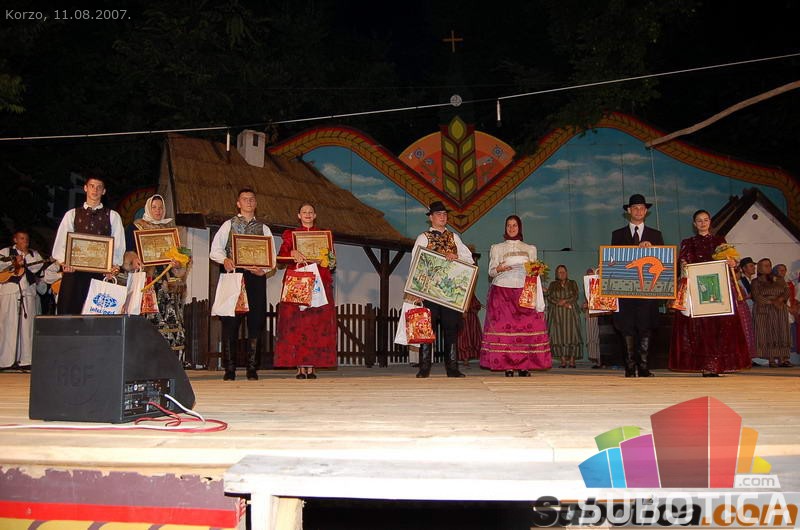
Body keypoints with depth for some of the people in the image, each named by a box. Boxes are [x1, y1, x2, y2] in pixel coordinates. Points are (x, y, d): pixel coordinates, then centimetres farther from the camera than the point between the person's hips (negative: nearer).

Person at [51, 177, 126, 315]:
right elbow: (61, 242, 9)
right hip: (74, 271, 1)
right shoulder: (72, 214, 17)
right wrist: (63, 262, -9)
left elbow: (119, 244, 5)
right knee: (69, 311, -6)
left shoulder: (113, 216, 14)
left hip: (102, 272, -1)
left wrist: (115, 266, -11)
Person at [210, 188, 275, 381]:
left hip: (256, 278, 2)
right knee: (230, 321, -4)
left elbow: (272, 256, 9)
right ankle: (230, 368, 2)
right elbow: (215, 249, 5)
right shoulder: (229, 225, 12)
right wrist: (225, 259, -16)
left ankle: (252, 368, 7)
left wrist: (264, 269, -11)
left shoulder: (263, 228, 16)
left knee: (256, 321, 0)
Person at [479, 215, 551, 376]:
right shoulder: (497, 248, 16)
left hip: (525, 291, 1)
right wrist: (499, 269, -12)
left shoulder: (530, 249, 20)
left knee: (527, 326, -11)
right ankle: (507, 366, -9)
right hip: (502, 291, -1)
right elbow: (491, 271, 9)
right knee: (505, 326, -11)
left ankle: (524, 365, -8)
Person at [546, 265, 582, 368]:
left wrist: (565, 300, -15)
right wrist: (563, 304, -9)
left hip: (570, 313, 0)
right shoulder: (552, 285, 16)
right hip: (557, 314, 1)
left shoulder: (572, 283, 15)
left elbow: (575, 296, 2)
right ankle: (563, 360, -7)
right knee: (559, 335, -8)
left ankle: (572, 360, -10)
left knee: (571, 335, -9)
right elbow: (549, 297, 2)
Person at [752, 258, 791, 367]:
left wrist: (779, 300, -14)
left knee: (782, 333, -4)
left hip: (780, 310, 3)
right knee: (767, 334, -9)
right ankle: (771, 360, -9)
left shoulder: (779, 279, 18)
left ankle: (782, 359, -5)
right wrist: (771, 302, -16)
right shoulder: (756, 282, 7)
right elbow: (756, 297, -7)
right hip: (763, 310, -3)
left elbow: (786, 292, 6)